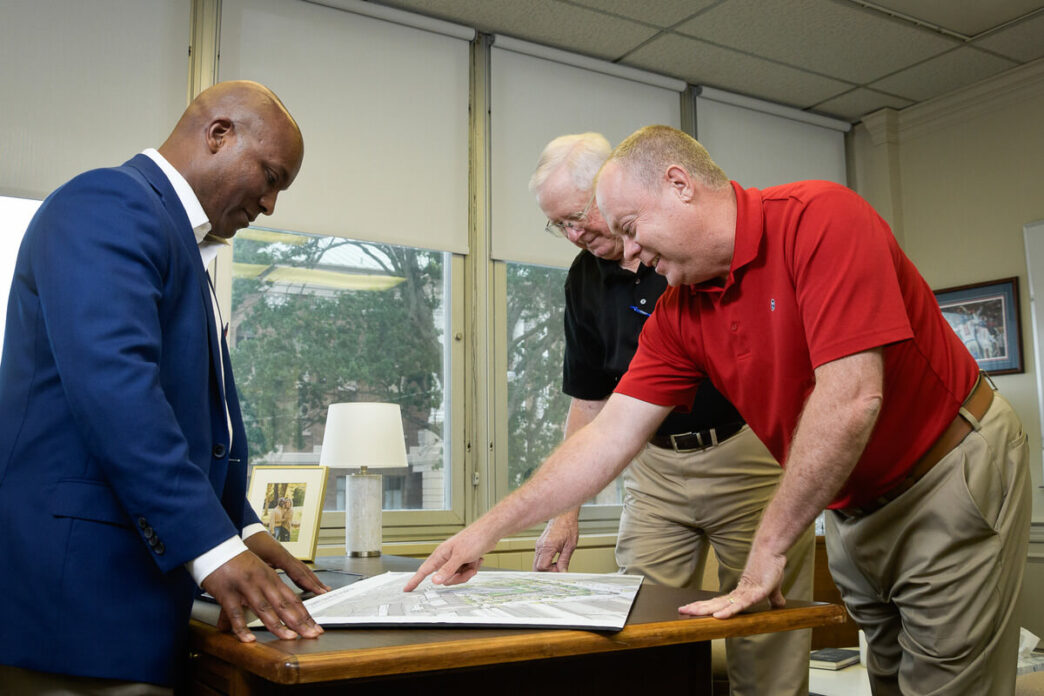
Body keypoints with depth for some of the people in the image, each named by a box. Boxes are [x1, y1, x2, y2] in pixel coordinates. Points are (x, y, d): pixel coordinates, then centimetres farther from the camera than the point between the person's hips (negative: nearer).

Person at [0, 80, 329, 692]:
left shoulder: (170, 231, 20)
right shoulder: (109, 204, -10)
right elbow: (112, 388, -24)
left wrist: (243, 528, 14)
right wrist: (213, 547, -25)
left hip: (133, 580, 10)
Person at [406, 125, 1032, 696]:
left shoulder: (821, 217, -23)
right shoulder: (678, 314, -2)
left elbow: (851, 397, -30)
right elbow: (609, 437, -1)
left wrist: (768, 549, -23)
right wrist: (488, 529, -4)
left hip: (955, 477, -5)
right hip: (855, 510, 6)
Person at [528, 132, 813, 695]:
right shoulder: (584, 281, 5)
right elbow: (589, 401, 11)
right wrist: (566, 512, 8)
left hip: (748, 458, -4)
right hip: (656, 468, 4)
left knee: (766, 650, 1)